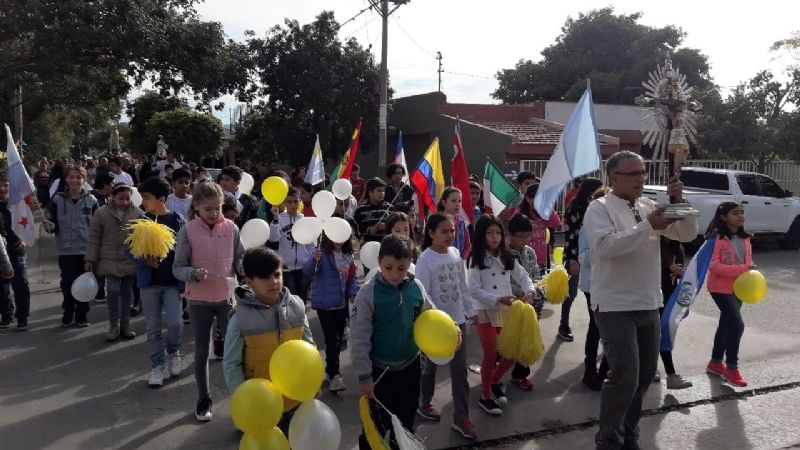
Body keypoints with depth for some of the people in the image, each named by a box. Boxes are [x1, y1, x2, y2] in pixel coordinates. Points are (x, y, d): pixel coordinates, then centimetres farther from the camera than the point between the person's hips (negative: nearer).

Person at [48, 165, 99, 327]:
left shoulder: (91, 200, 2)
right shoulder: (58, 199, 1)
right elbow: (54, 224, 4)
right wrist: (49, 226, -19)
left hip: (86, 249, 0)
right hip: (66, 250, 0)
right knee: (67, 283, 0)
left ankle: (82, 316, 20)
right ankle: (68, 313, 20)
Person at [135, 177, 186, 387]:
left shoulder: (178, 220, -6)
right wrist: (144, 258, -16)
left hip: (173, 281, -2)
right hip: (149, 282, 3)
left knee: (174, 323, -10)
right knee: (153, 328, 8)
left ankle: (174, 352, 20)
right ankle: (157, 366, 21)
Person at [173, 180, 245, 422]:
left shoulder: (231, 228, -4)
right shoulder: (188, 231, -8)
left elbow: (239, 258, 3)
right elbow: (178, 268, -6)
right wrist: (194, 273, -26)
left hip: (227, 297, 1)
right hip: (199, 300, 0)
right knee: (202, 351, 13)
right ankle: (203, 399, 29)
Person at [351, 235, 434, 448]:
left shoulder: (416, 287, -9)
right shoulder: (369, 293, -20)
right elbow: (359, 338, -15)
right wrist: (364, 376, -12)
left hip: (410, 366, 4)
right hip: (379, 370, -3)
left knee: (405, 424, 23)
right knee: (375, 428, 14)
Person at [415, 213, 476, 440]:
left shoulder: (456, 253, 2)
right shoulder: (425, 259, -16)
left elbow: (463, 286, 10)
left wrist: (469, 311, 10)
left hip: (457, 320, 5)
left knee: (460, 370, 7)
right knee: (430, 366, 14)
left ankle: (461, 418, 16)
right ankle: (424, 404, 37)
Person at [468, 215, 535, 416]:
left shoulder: (507, 257, 8)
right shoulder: (476, 259, -9)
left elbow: (522, 276, 10)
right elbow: (474, 290, -16)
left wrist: (529, 291, -11)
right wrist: (499, 299, -24)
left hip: (506, 311, 6)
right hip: (485, 312, -5)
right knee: (491, 355, 1)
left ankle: (495, 381, 33)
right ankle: (485, 397, 17)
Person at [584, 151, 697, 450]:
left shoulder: (649, 207, 11)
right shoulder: (600, 209, -9)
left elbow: (687, 234, 7)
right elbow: (606, 246, -25)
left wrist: (679, 201, -8)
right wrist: (648, 226, -26)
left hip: (649, 305, 7)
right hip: (615, 307, -7)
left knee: (644, 375, 14)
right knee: (625, 375, -12)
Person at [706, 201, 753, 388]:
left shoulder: (745, 239, 7)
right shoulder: (717, 238, -16)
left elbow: (748, 262, 16)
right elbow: (713, 266, -22)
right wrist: (741, 269, -26)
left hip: (739, 289, 8)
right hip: (721, 289, -8)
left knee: (726, 325, 15)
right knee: (737, 325, -12)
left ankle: (715, 362, 29)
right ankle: (731, 368, 2)